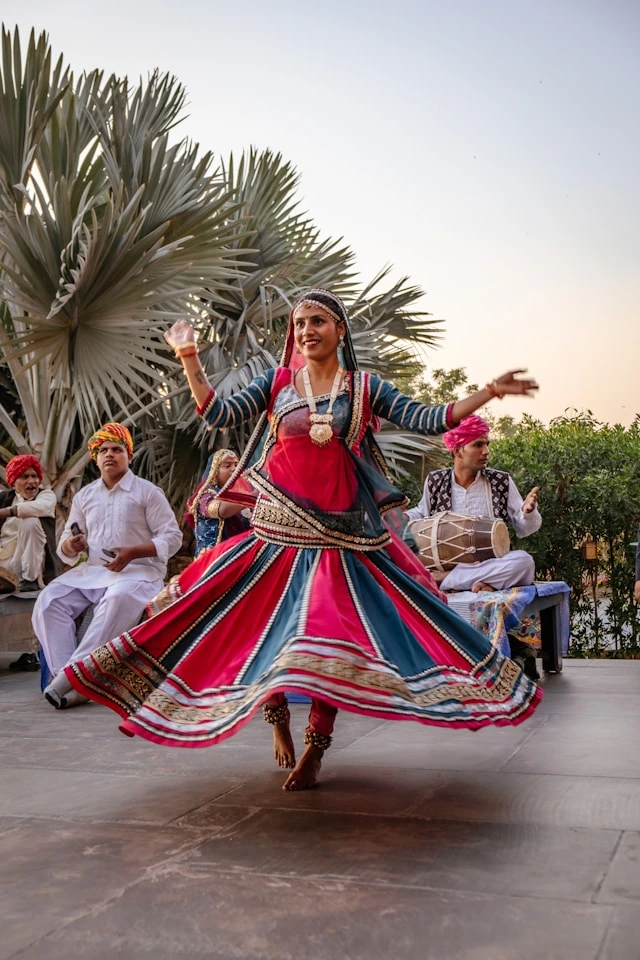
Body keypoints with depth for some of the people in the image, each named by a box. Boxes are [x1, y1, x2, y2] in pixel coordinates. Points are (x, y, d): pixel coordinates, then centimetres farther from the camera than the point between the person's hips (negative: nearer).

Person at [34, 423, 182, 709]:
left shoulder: (147, 492, 4)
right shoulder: (84, 496, 18)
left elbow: (172, 537, -3)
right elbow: (65, 547, 19)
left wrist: (132, 553, -17)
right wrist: (71, 545, -8)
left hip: (138, 570, -5)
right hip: (92, 571, 5)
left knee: (118, 600, -38)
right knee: (48, 601, -21)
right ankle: (64, 677, -27)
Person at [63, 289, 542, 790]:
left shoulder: (365, 388, 6)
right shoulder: (277, 382, 8)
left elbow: (427, 420, 0)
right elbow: (218, 414, 0)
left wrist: (490, 392, -7)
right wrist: (190, 360, -7)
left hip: (343, 531, -1)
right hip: (280, 526, 1)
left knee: (334, 636, -5)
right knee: (267, 624, 1)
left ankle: (313, 752, 9)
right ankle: (277, 719, 28)